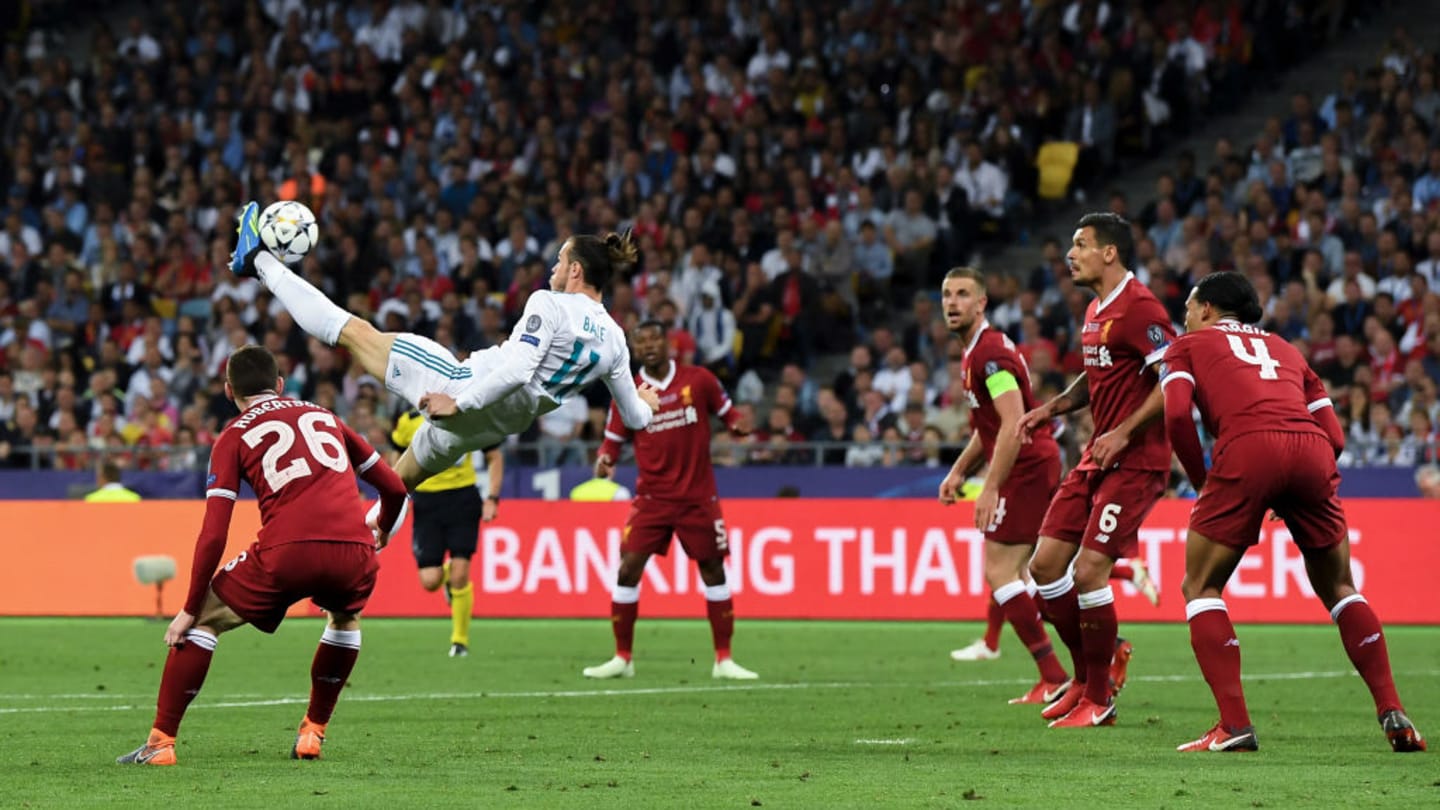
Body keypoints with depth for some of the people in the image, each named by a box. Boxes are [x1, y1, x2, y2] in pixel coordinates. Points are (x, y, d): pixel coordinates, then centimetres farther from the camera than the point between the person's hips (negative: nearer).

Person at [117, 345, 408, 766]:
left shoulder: (233, 437, 14)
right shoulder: (325, 417, 26)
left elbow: (213, 535, 5)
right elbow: (393, 487, 28)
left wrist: (190, 609, 10)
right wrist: (379, 535, 49)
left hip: (286, 553, -3)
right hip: (354, 552, 3)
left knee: (202, 620, 15)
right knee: (345, 616, 36)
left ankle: (161, 742, 8)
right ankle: (312, 732, 31)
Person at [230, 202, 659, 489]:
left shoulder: (549, 304, -17)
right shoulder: (614, 339, 1)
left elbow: (517, 370, -27)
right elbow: (635, 418, 6)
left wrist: (459, 402, -22)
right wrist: (645, 404, 28)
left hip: (470, 386, -7)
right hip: (502, 423, 7)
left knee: (355, 332, 6)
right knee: (398, 483, 29)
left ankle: (259, 260, 16)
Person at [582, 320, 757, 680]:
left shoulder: (698, 379, -1)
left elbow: (726, 411, 9)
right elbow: (614, 439, 7)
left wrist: (739, 425, -14)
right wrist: (605, 459, -15)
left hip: (698, 497, 0)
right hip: (652, 498, 0)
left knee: (713, 570, 2)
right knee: (627, 569, -9)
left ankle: (723, 660, 11)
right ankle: (622, 658, 2)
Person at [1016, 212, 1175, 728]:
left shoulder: (1139, 308, -15)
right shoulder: (1094, 313, 15)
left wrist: (1124, 432, -24)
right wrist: (1052, 409, 13)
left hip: (1135, 462, -9)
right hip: (1097, 459, 9)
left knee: (1088, 571, -13)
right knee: (1045, 565, 5)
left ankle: (1098, 699, 1)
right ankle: (1093, 669, 22)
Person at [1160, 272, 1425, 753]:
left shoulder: (1189, 346, 25)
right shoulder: (1285, 351, 35)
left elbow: (1177, 415, 4)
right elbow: (1335, 436, 24)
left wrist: (1202, 482, 16)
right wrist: (1291, 498, 31)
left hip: (1246, 449, -4)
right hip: (1312, 451, 4)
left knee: (1201, 588, 10)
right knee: (1338, 589, 20)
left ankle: (1234, 726, -3)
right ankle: (1392, 712, 8)